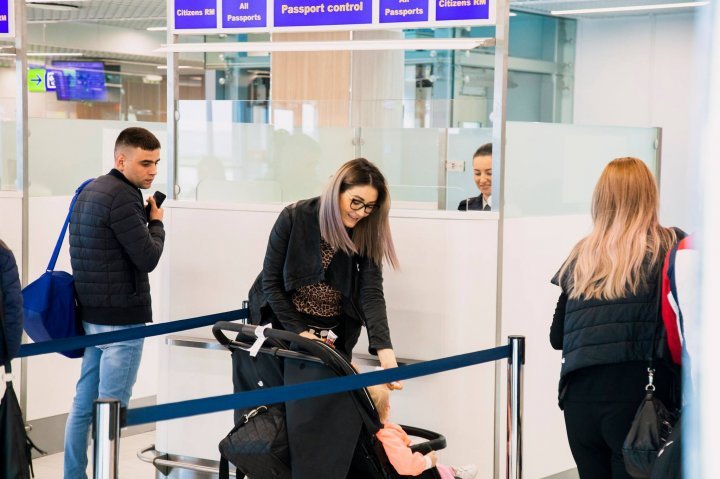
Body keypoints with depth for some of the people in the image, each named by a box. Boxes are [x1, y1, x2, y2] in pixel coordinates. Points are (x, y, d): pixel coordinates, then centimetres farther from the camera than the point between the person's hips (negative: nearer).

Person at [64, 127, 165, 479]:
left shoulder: (90, 191, 14)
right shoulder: (122, 198, -17)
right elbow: (147, 258, -15)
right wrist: (156, 222, -2)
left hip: (92, 314, 10)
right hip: (121, 317, -9)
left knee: (84, 403, 12)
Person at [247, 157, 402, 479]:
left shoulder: (367, 235, -9)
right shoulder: (294, 218, -15)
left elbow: (372, 294, -17)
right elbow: (271, 281, -11)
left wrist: (384, 349, -31)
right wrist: (299, 332, -17)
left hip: (332, 336, 2)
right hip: (283, 325, -2)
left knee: (336, 408, -13)